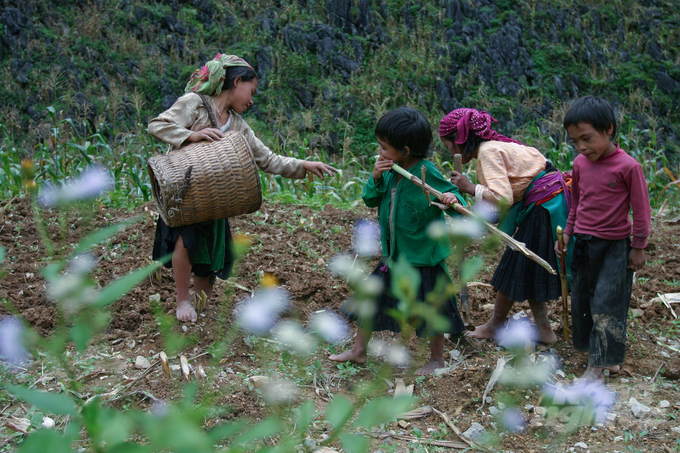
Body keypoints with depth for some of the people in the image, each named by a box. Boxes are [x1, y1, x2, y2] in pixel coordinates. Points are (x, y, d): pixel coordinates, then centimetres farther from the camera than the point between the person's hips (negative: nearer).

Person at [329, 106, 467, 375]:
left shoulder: (427, 174, -20)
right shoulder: (390, 171, -2)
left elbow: (452, 195, -16)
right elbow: (369, 200, 3)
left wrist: (453, 200, -39)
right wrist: (376, 178, -15)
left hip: (423, 256, -6)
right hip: (392, 255, 6)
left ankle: (437, 358, 29)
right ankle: (359, 351, 30)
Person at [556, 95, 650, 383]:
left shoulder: (627, 166, -17)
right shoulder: (580, 164, 0)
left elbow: (641, 210, -10)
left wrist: (638, 248, -6)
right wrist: (567, 235, 17)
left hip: (614, 247, -6)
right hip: (583, 244, 6)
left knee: (606, 304, -3)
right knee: (582, 301, 12)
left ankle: (597, 368, 2)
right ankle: (600, 353, 27)